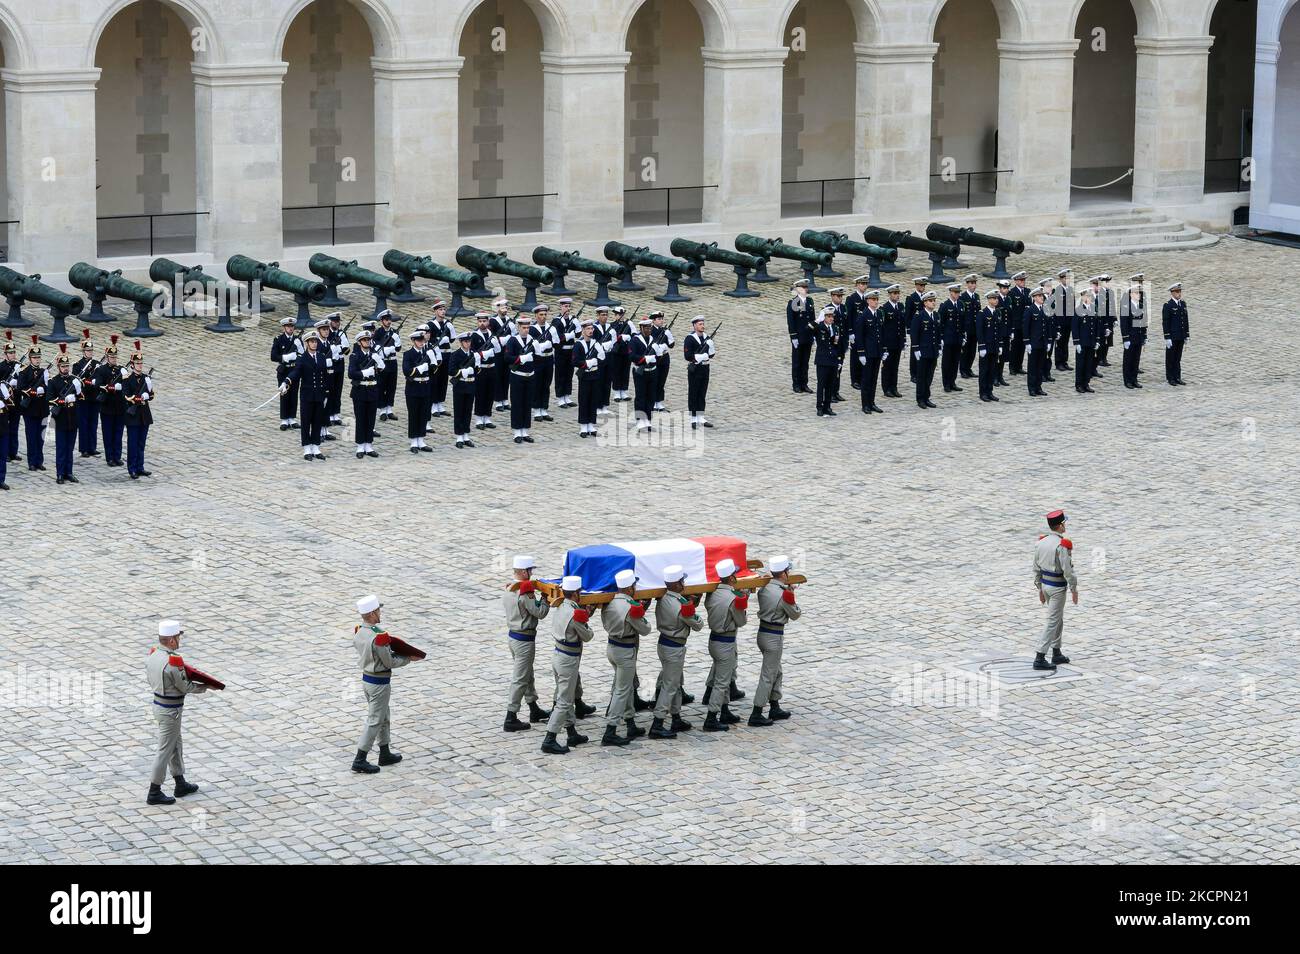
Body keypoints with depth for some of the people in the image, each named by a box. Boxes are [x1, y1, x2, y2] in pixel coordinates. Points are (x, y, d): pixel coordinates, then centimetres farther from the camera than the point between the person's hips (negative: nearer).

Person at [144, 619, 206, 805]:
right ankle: (154, 793, 8)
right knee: (165, 750, 2)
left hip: (157, 704, 9)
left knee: (176, 746, 22)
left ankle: (181, 784, 34)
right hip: (170, 711, -9)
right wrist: (202, 687, 2)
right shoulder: (173, 661, -27)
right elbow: (185, 687, -16)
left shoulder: (152, 654, -2)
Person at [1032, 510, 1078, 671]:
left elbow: (1036, 568, 8)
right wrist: (1074, 590, -11)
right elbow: (1067, 570, -22)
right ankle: (1040, 659, -6)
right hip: (1058, 588, -8)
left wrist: (1040, 589, 17)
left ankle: (1056, 654, 28)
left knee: (1058, 619, 22)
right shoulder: (1062, 545, -22)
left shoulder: (1041, 542, 2)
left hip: (1045, 585, 8)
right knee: (1052, 622, -3)